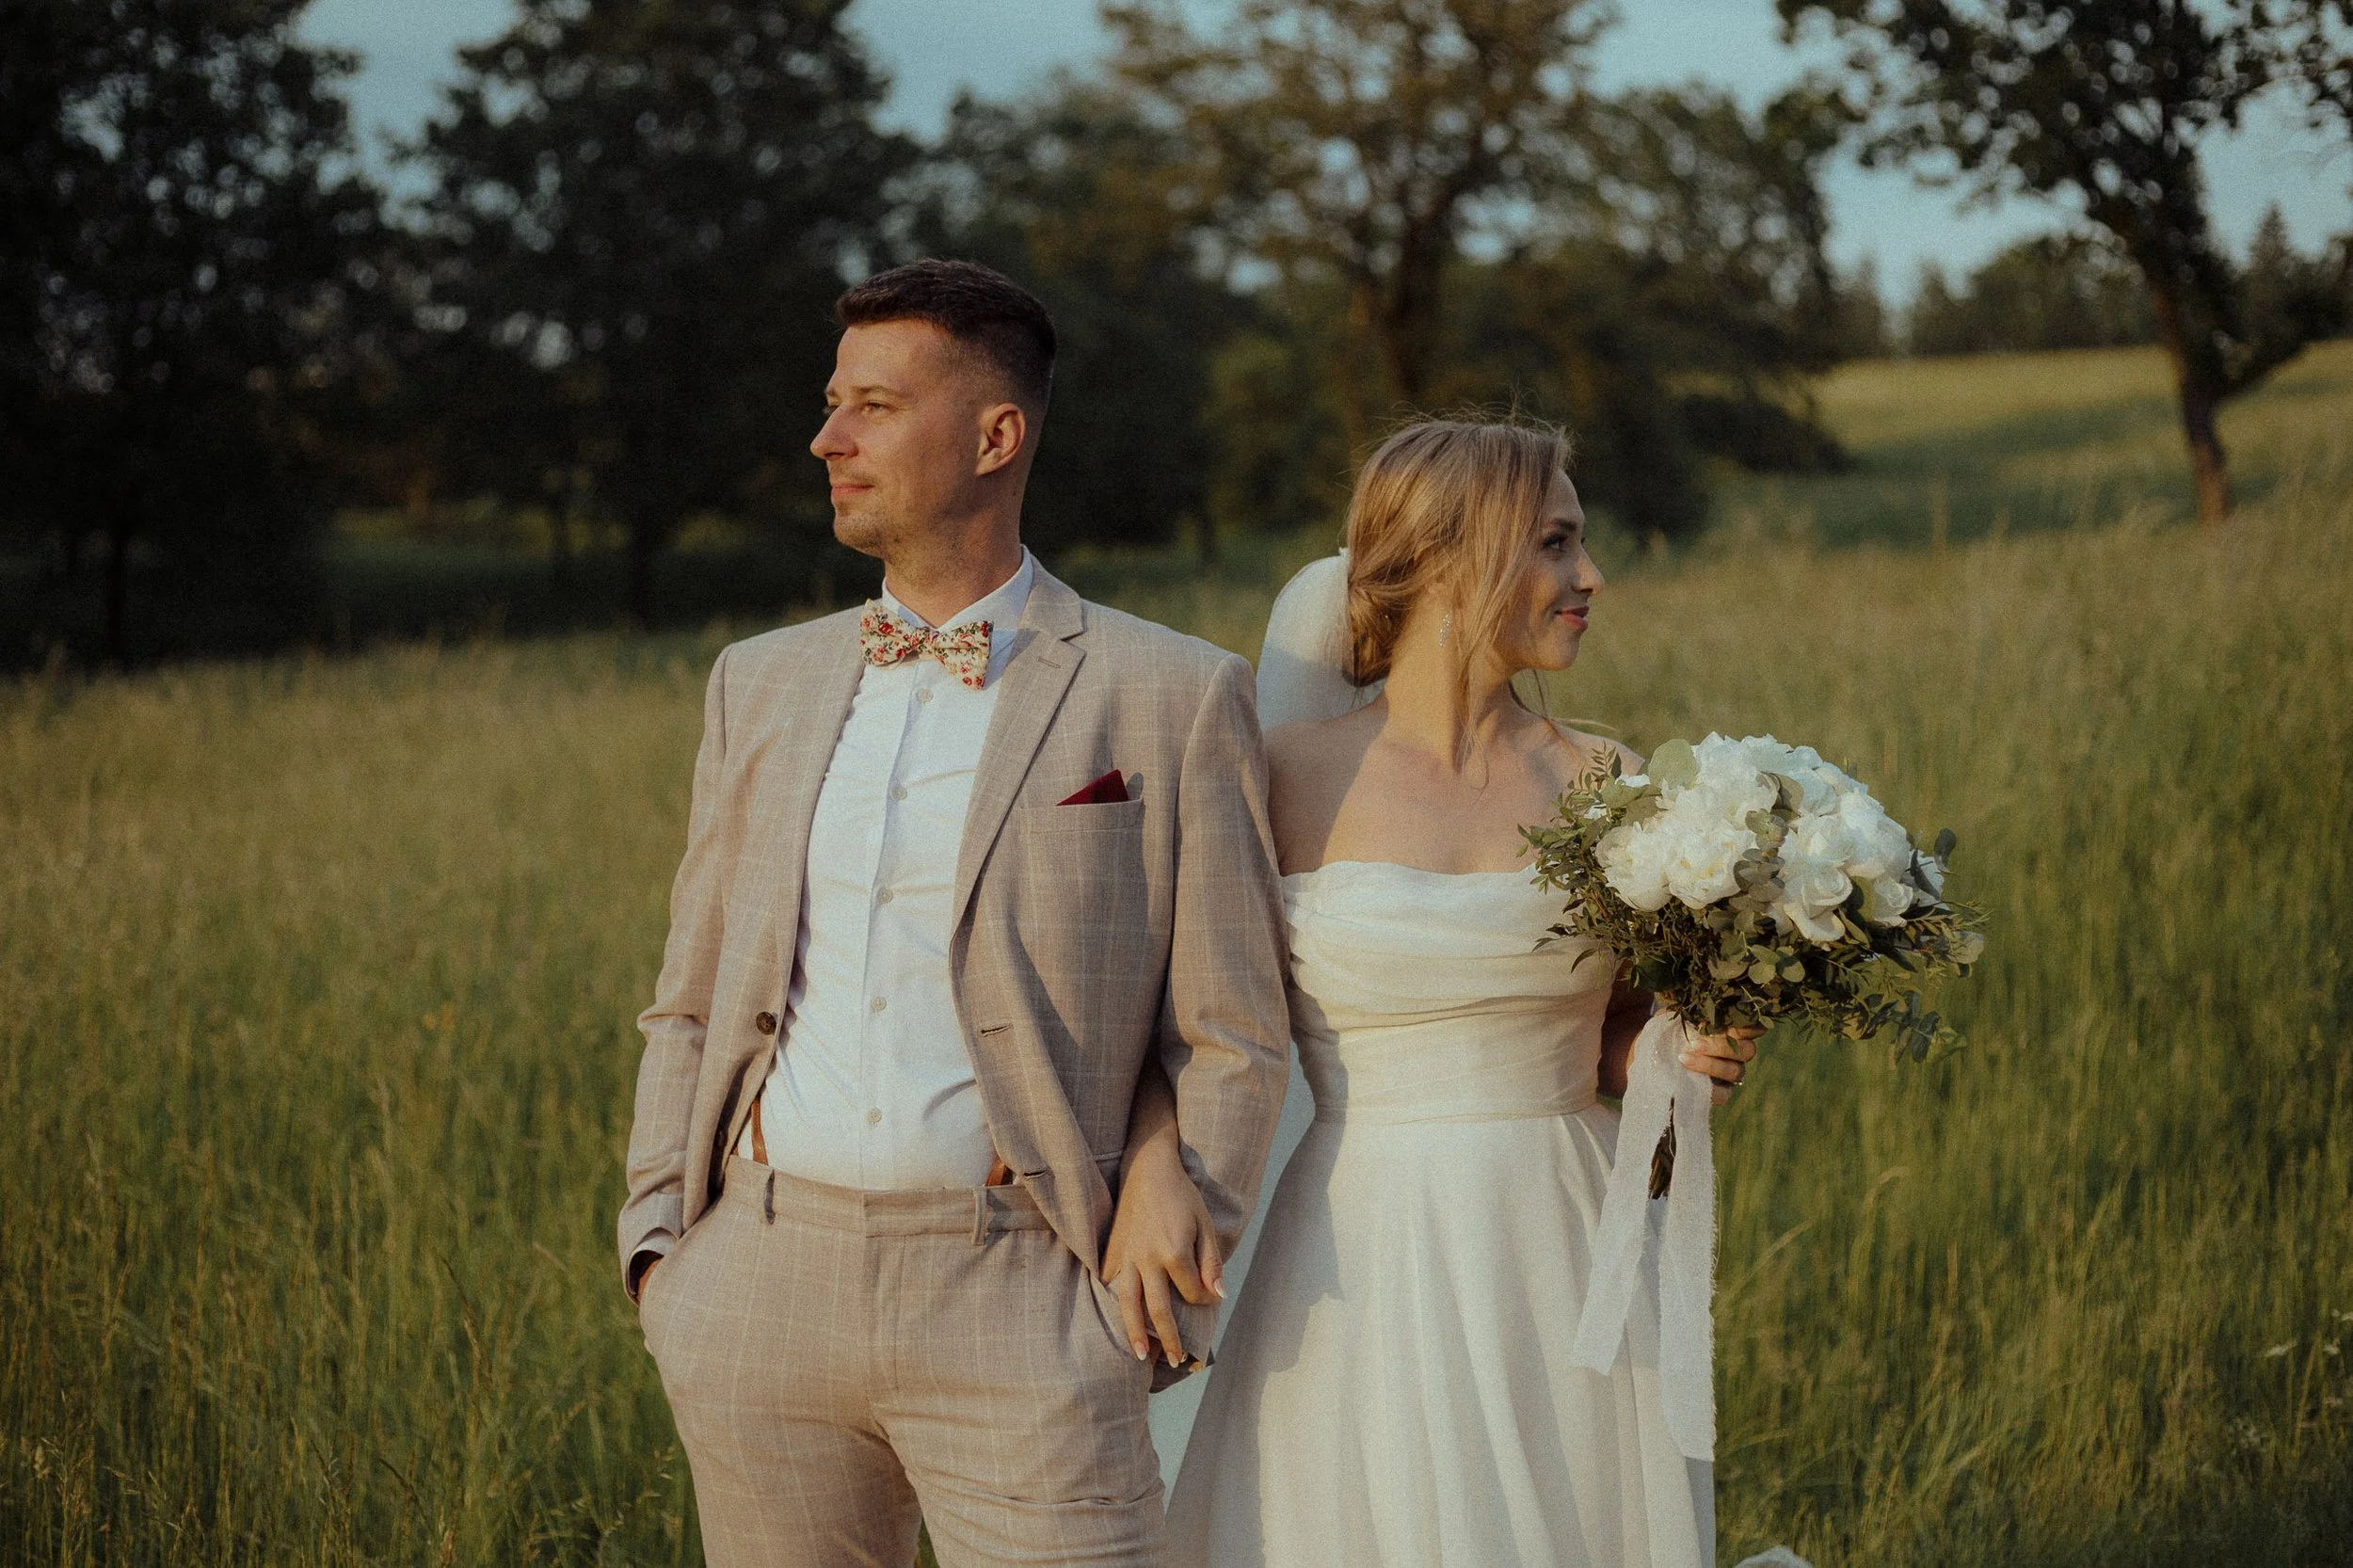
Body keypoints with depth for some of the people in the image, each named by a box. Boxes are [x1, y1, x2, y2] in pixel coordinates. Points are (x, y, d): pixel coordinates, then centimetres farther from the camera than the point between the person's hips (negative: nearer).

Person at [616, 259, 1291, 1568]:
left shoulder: (1173, 698, 0)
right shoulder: (763, 686, 13)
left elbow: (1234, 1041, 2)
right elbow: (692, 1006, 17)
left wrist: (1177, 1261, -7)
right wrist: (661, 1240, 6)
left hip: (1014, 1302, -4)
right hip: (764, 1281, 4)